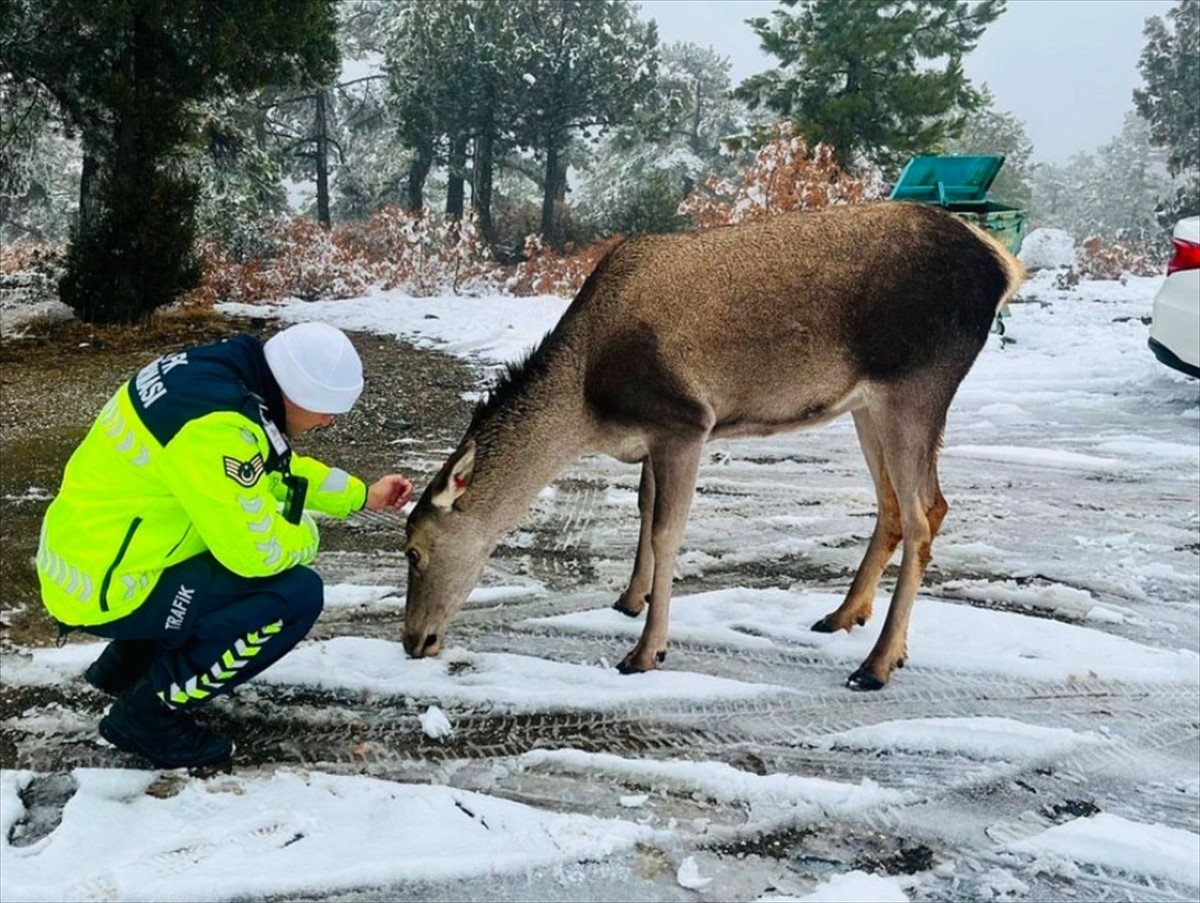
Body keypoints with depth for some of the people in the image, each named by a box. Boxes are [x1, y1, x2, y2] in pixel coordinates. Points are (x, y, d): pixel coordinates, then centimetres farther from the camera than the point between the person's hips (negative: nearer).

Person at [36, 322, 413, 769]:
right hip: (102, 588, -9)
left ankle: (127, 662, 22)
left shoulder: (221, 371, 0)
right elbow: (257, 550, -26)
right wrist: (306, 536, -5)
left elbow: (278, 467, 17)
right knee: (297, 593, -14)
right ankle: (151, 711, 0)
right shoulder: (215, 425, -30)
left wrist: (362, 495, 16)